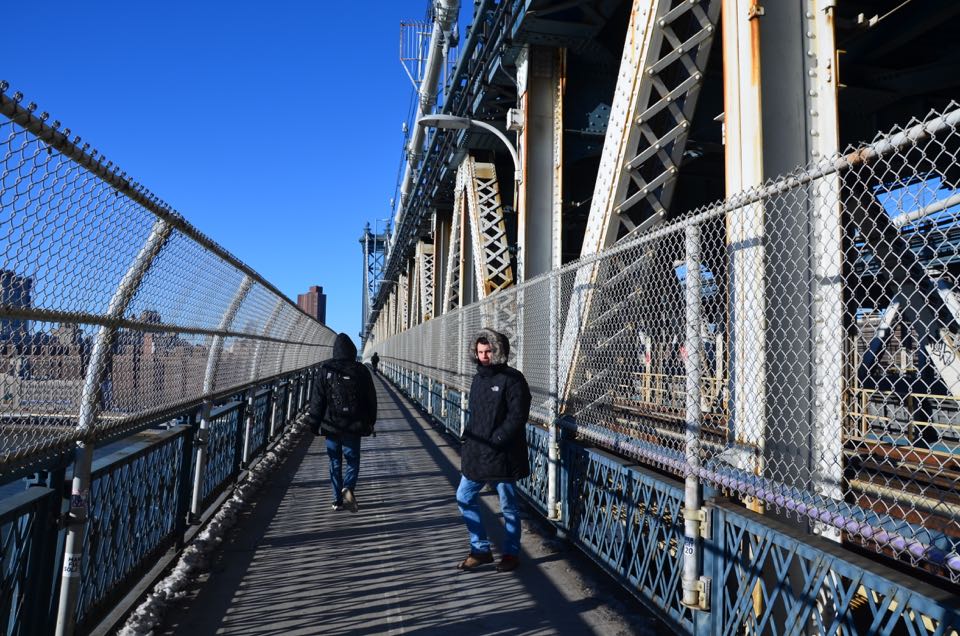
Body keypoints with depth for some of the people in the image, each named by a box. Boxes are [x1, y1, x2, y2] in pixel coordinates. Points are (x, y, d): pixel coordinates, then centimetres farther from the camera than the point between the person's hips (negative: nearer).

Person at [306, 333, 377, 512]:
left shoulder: (326, 370, -3)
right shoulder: (361, 371, -3)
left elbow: (317, 400, -1)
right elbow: (371, 399, 3)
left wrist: (314, 423, 7)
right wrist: (370, 423, 14)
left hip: (331, 425, 1)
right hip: (353, 427, -1)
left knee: (335, 462, 12)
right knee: (353, 460, 10)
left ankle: (338, 500, 14)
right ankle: (348, 488, -15)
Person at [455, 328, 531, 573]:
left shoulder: (512, 379, -13)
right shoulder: (479, 378, 12)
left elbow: (517, 417, -19)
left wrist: (494, 441, -21)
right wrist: (468, 436, 6)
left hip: (502, 455, -8)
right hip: (475, 453, 8)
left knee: (508, 506, 8)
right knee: (465, 497, 12)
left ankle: (511, 553, 26)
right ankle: (481, 550, 25)